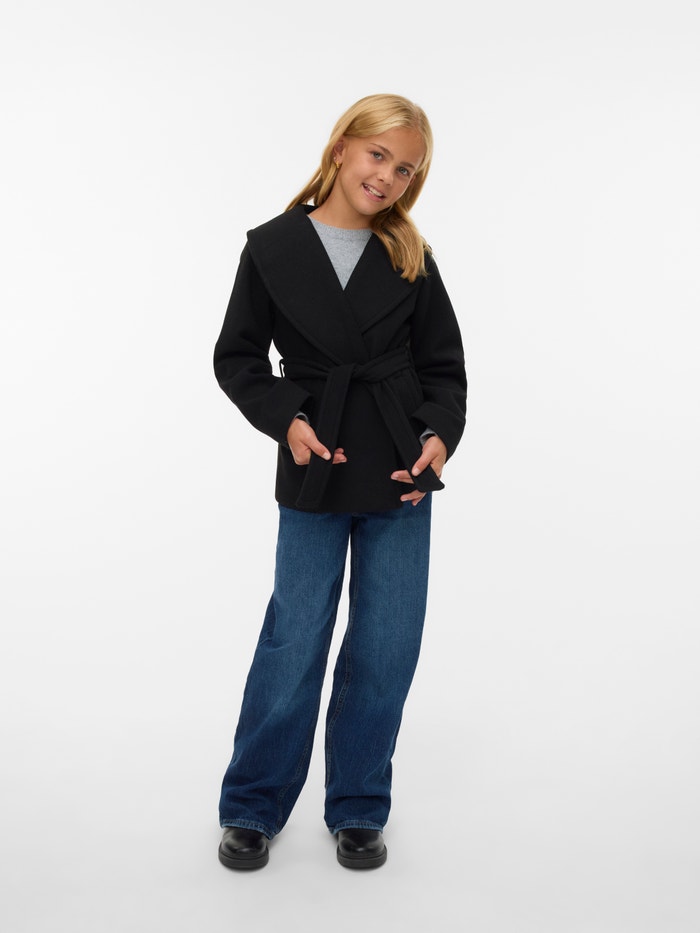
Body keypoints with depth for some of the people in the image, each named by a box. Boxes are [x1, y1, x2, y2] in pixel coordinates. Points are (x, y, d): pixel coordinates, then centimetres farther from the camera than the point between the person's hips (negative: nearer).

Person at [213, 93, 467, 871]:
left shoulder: (410, 258, 4)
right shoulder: (273, 247, 0)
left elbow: (443, 364, 7)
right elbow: (237, 358, 3)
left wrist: (440, 436, -11)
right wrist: (285, 420, -13)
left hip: (401, 472, 2)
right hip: (316, 471, -2)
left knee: (386, 647, 7)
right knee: (295, 642, 3)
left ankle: (358, 809, 26)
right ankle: (251, 806, 24)